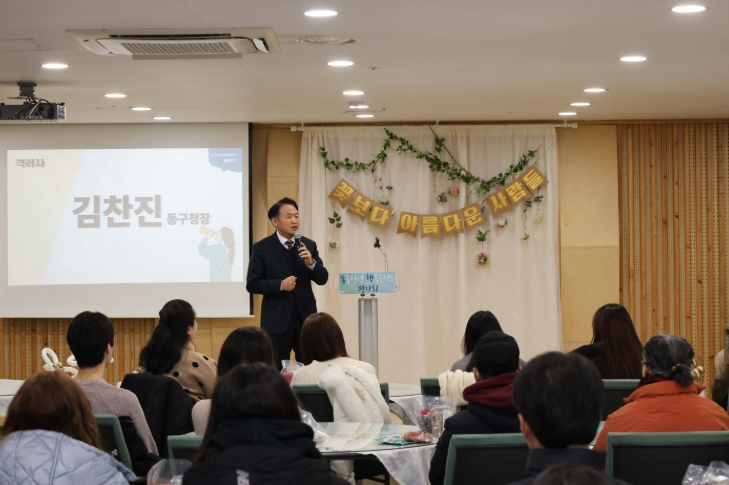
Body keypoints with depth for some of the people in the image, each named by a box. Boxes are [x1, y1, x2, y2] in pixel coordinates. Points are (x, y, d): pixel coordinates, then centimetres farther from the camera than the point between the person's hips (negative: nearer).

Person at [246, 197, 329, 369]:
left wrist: (311, 262, -14)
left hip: (306, 316, 3)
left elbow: (322, 279, 5)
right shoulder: (261, 248, -3)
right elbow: (252, 284, -6)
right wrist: (280, 285, -18)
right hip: (277, 319, -3)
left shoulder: (309, 245, 7)